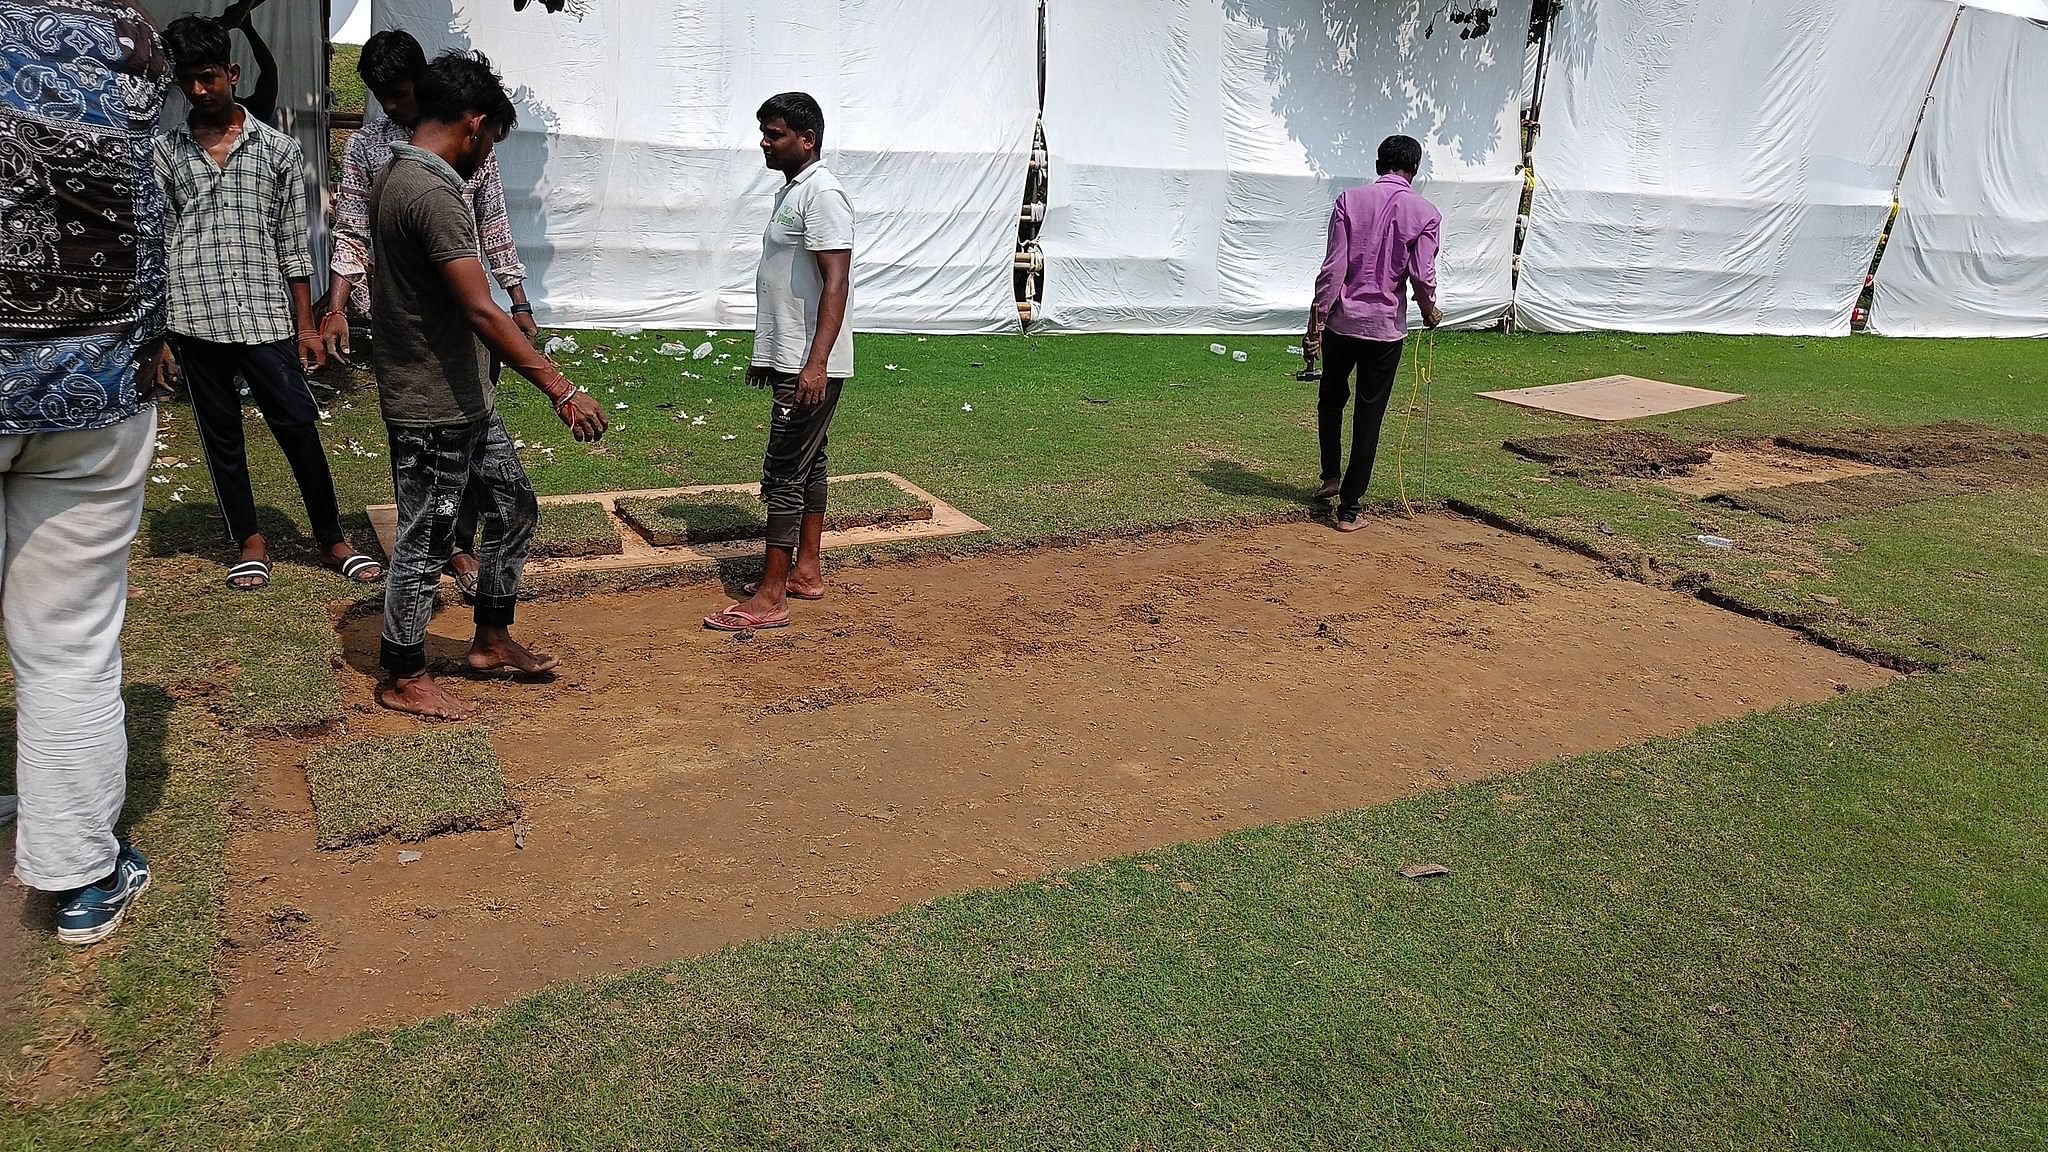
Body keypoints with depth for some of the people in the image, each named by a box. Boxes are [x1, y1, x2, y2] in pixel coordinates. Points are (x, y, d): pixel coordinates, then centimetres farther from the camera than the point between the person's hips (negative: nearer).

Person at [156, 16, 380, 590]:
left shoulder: (278, 148, 5)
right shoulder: (165, 153, 9)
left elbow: (292, 243, 6)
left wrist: (306, 324, 2)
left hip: (265, 316, -1)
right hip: (194, 319, 2)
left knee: (298, 427, -2)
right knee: (220, 435, 8)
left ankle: (332, 537, 12)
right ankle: (251, 542, 21)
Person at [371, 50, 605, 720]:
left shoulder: (399, 177, 10)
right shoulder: (434, 194, -22)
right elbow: (481, 312, -28)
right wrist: (561, 390, -28)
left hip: (465, 398, 10)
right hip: (432, 407, -10)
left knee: (514, 506, 16)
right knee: (425, 540, 3)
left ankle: (491, 641, 29)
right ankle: (405, 680, 19)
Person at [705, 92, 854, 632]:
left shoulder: (822, 194, -15)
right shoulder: (788, 191, 17)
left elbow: (836, 283, -23)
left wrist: (816, 363, -29)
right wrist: (765, 354, 25)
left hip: (810, 366, -10)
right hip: (790, 360, 10)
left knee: (784, 472, -9)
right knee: (808, 464, 15)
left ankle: (770, 597, -5)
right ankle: (805, 571, 25)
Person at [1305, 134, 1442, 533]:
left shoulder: (1350, 201, -1)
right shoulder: (1424, 212, -3)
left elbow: (1334, 266, -7)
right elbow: (1422, 274, -7)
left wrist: (1317, 317, -3)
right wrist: (1429, 310, 13)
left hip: (1342, 320, 1)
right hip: (1386, 326, -1)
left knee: (1332, 399, 24)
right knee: (1369, 417, 5)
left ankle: (1331, 476, 28)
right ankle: (1349, 509, 6)